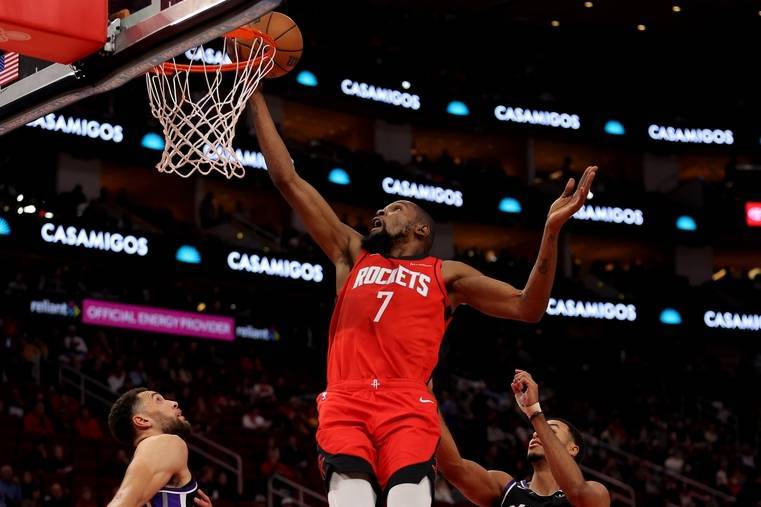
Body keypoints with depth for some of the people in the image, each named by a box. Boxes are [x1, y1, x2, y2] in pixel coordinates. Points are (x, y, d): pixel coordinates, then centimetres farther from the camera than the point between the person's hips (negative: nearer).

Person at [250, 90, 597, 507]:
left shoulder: (445, 274, 24)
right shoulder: (352, 255, 29)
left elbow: (528, 308, 16)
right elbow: (288, 180, 28)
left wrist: (551, 232, 4)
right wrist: (255, 95, 28)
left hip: (407, 408, -1)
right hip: (345, 403, 1)